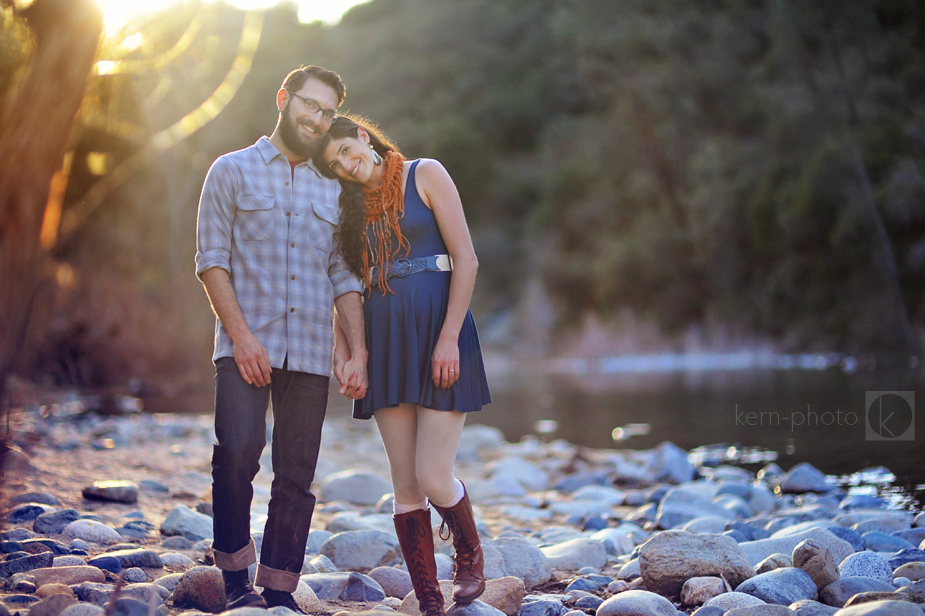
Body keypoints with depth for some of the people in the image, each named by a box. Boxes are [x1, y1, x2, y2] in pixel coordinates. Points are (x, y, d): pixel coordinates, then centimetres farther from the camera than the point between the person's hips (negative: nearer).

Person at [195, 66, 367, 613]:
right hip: (246, 346, -3)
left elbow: (344, 277, 16)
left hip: (311, 354, 4)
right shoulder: (233, 171, 9)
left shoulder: (331, 191, 20)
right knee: (238, 452, -20)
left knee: (297, 476, 2)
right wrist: (241, 333, -11)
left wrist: (358, 353, 5)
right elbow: (212, 259, 1)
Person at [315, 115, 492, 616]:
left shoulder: (425, 175, 2)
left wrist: (449, 338, -14)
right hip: (384, 340, 5)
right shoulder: (351, 205, 16)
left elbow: (466, 260, -5)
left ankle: (470, 554, 21)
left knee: (433, 478, -10)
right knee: (405, 484, 2)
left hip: (438, 330, -5)